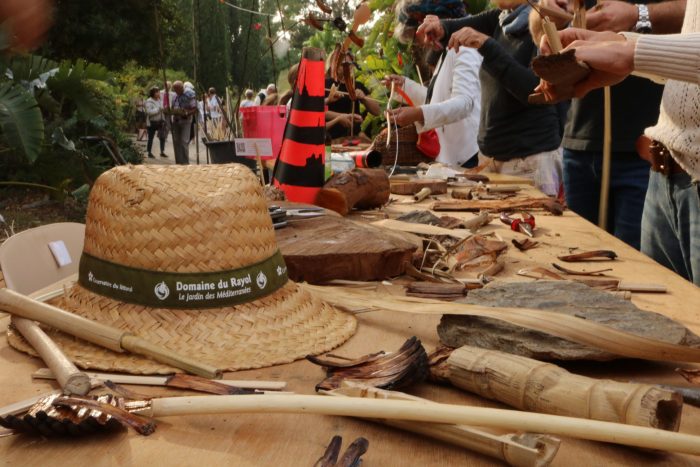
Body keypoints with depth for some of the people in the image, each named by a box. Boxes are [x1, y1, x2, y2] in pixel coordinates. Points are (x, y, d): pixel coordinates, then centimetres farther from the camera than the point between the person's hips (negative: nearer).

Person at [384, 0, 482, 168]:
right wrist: (404, 85, 21)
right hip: (447, 155, 10)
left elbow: (464, 102, -28)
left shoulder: (465, 51, -13)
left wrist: (419, 113, -41)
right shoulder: (446, 54, 19)